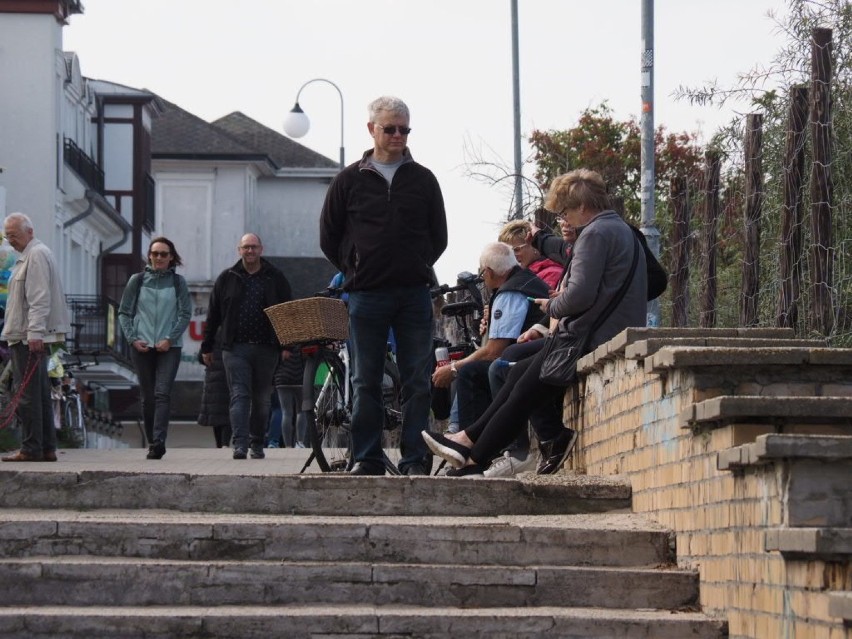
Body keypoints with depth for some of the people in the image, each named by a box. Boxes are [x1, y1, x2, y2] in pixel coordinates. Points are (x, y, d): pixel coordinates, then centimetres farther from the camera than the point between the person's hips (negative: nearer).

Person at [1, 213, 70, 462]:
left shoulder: (36, 255, -11)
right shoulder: (28, 255, 22)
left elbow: (39, 299, -19)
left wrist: (34, 333, -24)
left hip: (28, 338, -11)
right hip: (30, 336, 11)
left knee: (27, 393, -9)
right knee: (40, 393, 10)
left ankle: (31, 448, -9)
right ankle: (46, 448, 12)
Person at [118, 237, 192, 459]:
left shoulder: (178, 282, 6)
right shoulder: (137, 280, 8)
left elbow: (185, 314, 3)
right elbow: (124, 312, 9)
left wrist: (170, 339, -8)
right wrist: (132, 338, -3)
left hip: (169, 347, -2)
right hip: (142, 346, 2)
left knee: (162, 393, -14)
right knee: (147, 397, 5)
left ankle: (158, 441, -23)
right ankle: (152, 443, 13)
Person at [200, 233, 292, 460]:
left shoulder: (275, 278, 7)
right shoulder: (227, 279, 9)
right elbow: (213, 315, 11)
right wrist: (207, 347, 8)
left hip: (266, 348, 1)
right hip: (235, 348, -1)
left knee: (261, 399, 8)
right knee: (239, 395, -11)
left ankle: (257, 444, 20)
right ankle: (240, 444, -18)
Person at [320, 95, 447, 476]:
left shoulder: (423, 179, 11)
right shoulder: (350, 180, 7)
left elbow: (438, 236, 17)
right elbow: (329, 236, 11)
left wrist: (419, 267, 9)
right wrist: (354, 270, 7)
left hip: (414, 292, 1)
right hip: (366, 295, -1)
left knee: (418, 380, -2)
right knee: (365, 382, 1)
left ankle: (416, 458, 0)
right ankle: (366, 457, 6)